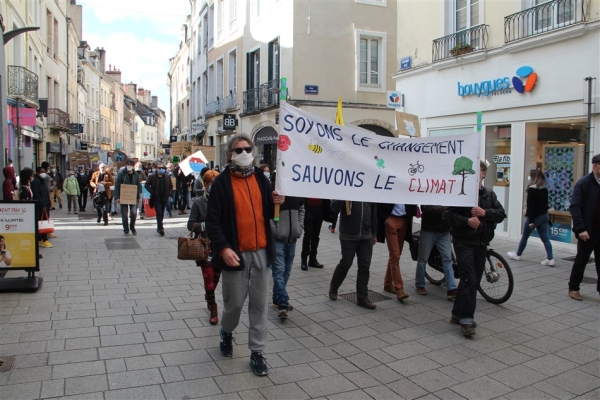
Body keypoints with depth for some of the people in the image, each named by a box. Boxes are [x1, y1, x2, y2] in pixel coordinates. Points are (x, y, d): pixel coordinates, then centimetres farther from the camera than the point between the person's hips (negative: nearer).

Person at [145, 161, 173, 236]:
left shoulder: (167, 176, 4)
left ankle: (159, 227, 29)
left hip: (164, 198, 4)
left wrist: (168, 193, 1)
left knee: (161, 213, 13)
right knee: (159, 213, -11)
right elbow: (147, 185, -2)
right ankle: (160, 228, -13)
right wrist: (152, 192, -11)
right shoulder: (152, 176, -5)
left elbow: (171, 186, 14)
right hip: (156, 198, -4)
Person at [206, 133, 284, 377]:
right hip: (236, 252, -3)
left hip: (261, 251, 4)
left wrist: (275, 203, -4)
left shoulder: (260, 178, 9)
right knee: (234, 302, 7)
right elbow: (212, 220, -9)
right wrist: (223, 248, -20)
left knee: (259, 304, 7)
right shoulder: (222, 182, -5)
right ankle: (227, 333, 39)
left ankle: (256, 352, 20)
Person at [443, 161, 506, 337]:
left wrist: (484, 212, -13)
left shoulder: (489, 194, 11)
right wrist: (467, 221, -22)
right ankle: (466, 319, -4)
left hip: (481, 243, 6)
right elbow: (448, 214, -9)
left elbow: (501, 214, 4)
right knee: (469, 280, -11)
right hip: (464, 242, -6)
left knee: (474, 281, 10)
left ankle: (457, 314, 22)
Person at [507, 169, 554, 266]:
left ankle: (518, 255, 25)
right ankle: (550, 259, -1)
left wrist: (531, 220, -19)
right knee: (545, 238, 5)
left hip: (535, 216, -7)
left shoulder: (532, 189, -16)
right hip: (544, 215, 7)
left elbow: (530, 206, -19)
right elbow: (545, 203, 13)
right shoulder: (544, 189, 7)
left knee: (524, 237, 10)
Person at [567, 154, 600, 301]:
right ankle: (573, 288, 21)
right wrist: (581, 229, -20)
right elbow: (574, 207, -14)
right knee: (581, 261, 8)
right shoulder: (583, 183, -9)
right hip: (588, 232, -4)